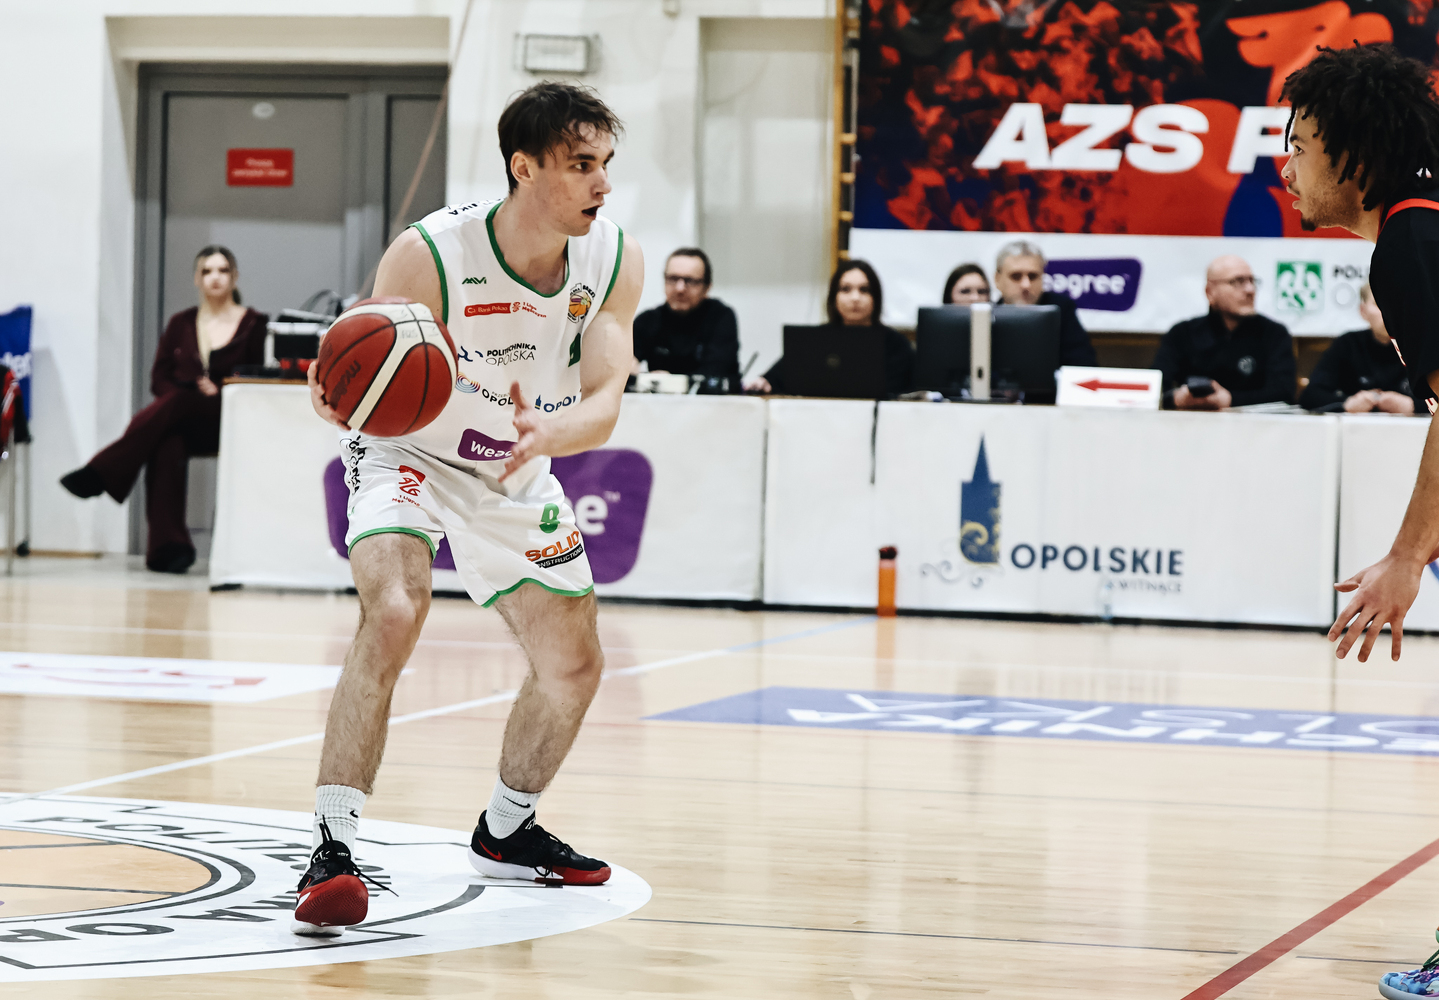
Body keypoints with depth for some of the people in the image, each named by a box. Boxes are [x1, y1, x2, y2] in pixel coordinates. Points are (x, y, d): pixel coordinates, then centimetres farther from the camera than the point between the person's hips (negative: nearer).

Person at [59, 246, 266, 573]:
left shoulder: (255, 325, 8)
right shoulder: (181, 324, 18)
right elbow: (159, 378, 12)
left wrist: (219, 393, -14)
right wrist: (194, 389, -8)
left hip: (225, 422, -2)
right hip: (178, 422, 2)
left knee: (174, 403, -35)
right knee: (167, 446, -36)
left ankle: (101, 473, -39)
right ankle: (168, 547, -42)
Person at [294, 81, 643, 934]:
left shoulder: (617, 261, -18)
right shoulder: (429, 256, -30)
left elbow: (603, 406, -24)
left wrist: (545, 434, -47)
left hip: (516, 474, 6)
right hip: (408, 455, -5)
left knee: (574, 663, 10)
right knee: (393, 616, -32)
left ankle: (506, 832, 36)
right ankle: (333, 849, -29)